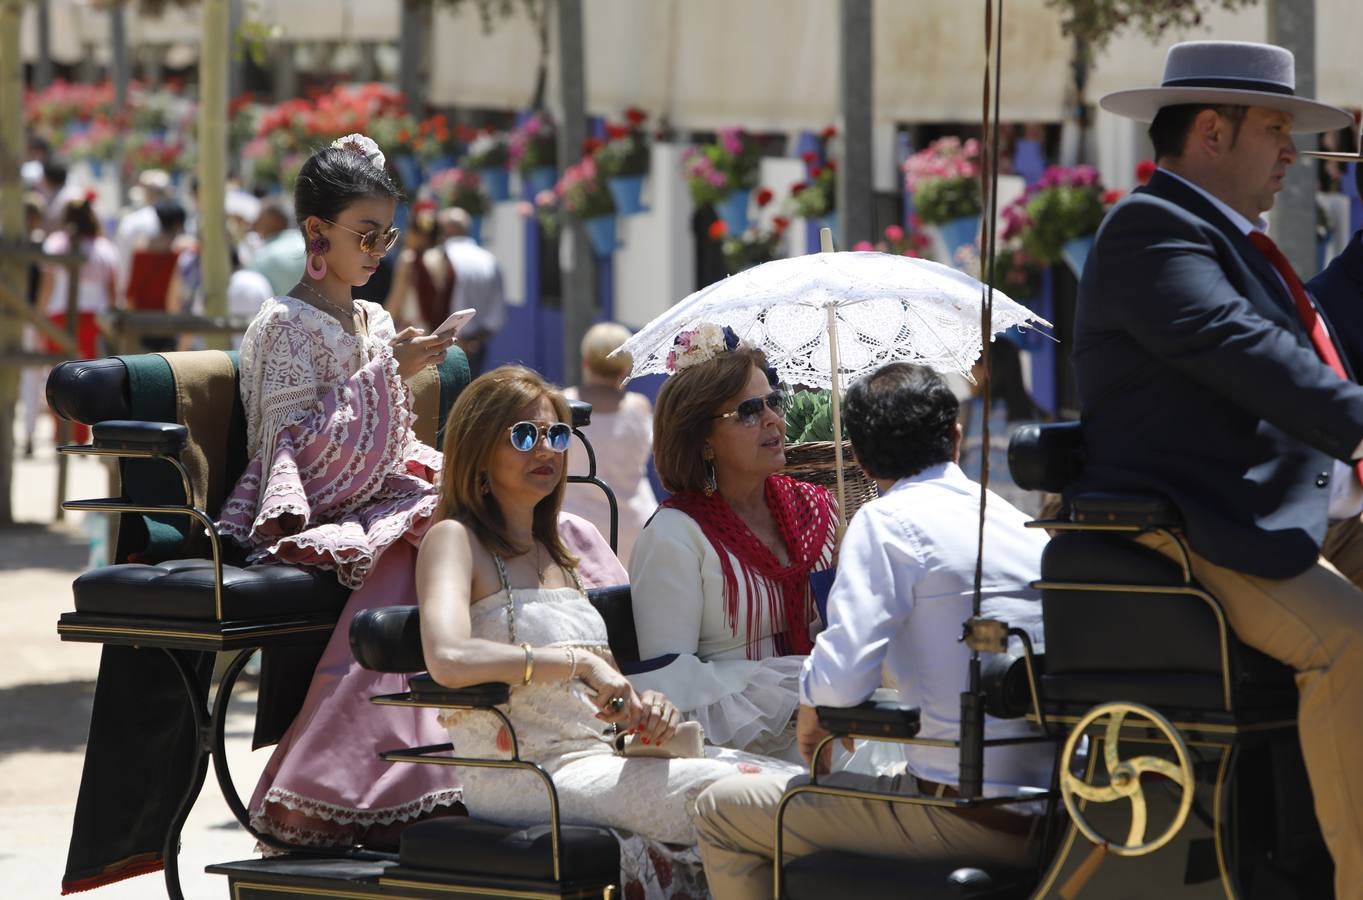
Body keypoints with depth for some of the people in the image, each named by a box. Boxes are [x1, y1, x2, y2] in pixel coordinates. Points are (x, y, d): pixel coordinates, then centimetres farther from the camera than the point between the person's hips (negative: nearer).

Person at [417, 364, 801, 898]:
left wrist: (642, 703, -1)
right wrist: (577, 663, -20)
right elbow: (448, 660, -22)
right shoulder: (455, 540, -2)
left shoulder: (553, 552, 23)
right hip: (524, 778, -8)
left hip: (601, 754, 8)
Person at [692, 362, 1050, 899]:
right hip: (1049, 819, 8)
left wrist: (811, 715, 6)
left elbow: (841, 678, -18)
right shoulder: (1023, 526, 14)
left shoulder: (889, 520, -7)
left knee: (720, 811, 6)